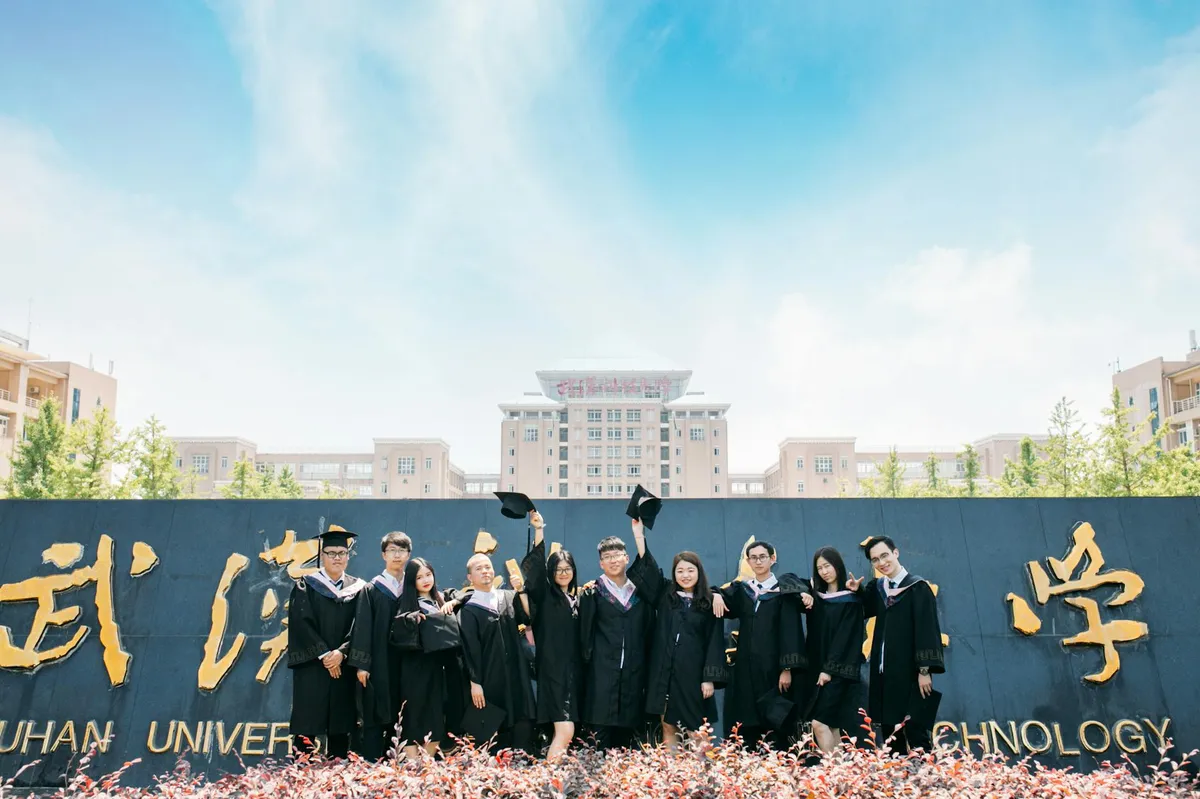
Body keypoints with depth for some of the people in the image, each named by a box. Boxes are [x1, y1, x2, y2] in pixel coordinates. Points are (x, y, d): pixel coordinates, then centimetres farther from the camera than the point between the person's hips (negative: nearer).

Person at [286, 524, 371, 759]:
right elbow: (301, 623, -6)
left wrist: (341, 653, -14)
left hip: (344, 667, 2)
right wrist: (323, 654, -14)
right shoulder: (306, 586, 4)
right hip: (312, 666, -2)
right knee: (307, 725, -6)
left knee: (340, 728, 4)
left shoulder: (357, 588, 10)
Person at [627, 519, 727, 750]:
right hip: (665, 671, 2)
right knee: (668, 725, 6)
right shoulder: (665, 595, 8)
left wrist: (710, 678, -7)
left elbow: (715, 643, 0)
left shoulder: (709, 603, 3)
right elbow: (647, 569, 1)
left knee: (696, 729, 0)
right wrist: (639, 534, -6)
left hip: (693, 673, -2)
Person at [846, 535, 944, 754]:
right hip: (884, 672, 6)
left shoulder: (917, 587, -6)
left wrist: (925, 670, -17)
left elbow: (927, 629, -11)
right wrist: (857, 590, 6)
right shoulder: (877, 587, 11)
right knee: (890, 734, 9)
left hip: (910, 672, -6)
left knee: (915, 734, -5)